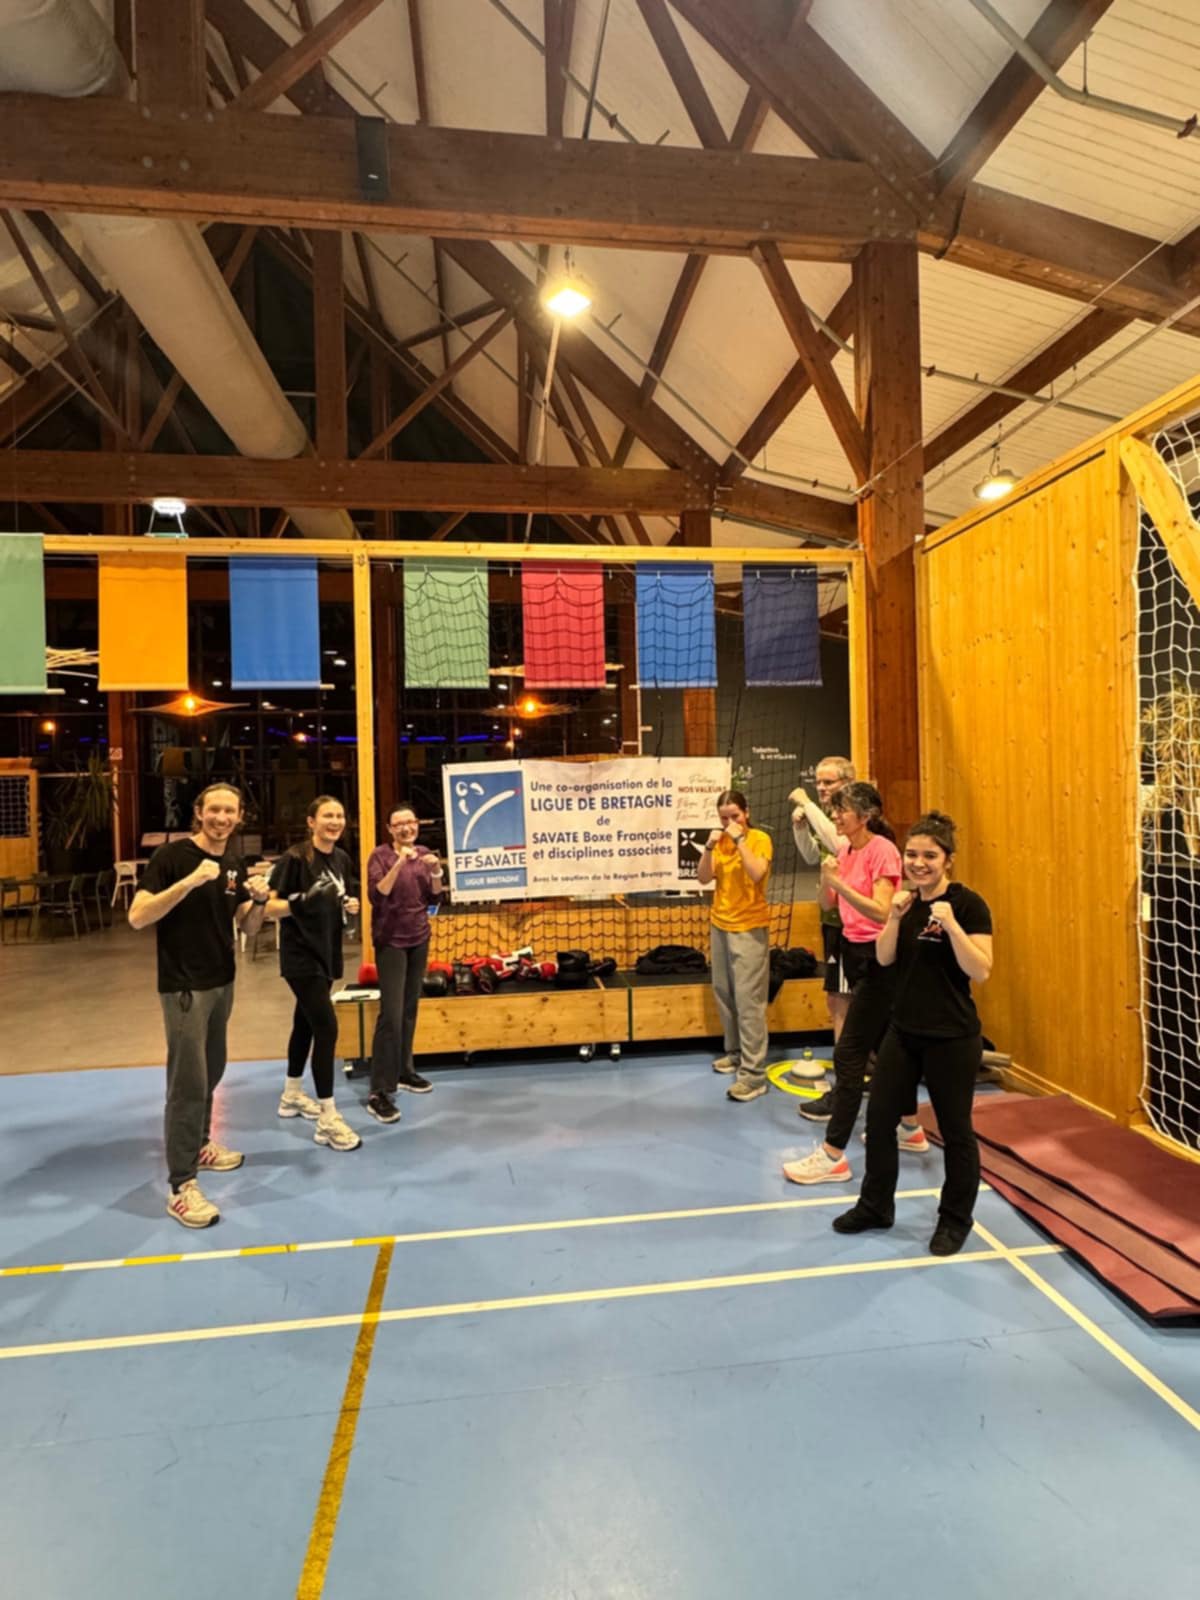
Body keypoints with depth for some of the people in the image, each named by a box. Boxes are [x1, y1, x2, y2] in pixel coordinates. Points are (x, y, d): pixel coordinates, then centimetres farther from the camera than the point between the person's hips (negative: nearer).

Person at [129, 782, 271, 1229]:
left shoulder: (235, 865, 6)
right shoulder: (172, 856, -13)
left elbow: (248, 928, 8)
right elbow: (137, 916, -20)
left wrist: (260, 900, -13)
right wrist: (190, 881, -31)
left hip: (222, 982, 7)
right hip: (184, 986, -7)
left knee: (211, 1073, 18)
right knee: (188, 1082, -6)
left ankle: (199, 1145, 37)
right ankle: (180, 1185, 3)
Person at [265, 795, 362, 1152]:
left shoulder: (343, 859, 5)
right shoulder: (294, 858, -15)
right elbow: (271, 908, -15)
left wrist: (351, 906, -3)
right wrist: (297, 903, -33)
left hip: (327, 952, 8)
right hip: (300, 955, -7)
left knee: (306, 1023, 20)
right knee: (327, 1027, -12)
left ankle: (291, 1095, 38)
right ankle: (328, 1119, -5)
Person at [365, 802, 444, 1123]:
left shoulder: (424, 854, 5)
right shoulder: (381, 856, -9)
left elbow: (434, 899, 7)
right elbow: (376, 896, -21)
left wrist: (436, 872, -10)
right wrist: (399, 864, -29)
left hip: (419, 939, 5)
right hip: (391, 941, -5)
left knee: (410, 1009, 11)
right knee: (391, 1014, -10)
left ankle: (404, 1071, 26)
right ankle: (379, 1092, -6)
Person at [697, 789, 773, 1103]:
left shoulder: (759, 839, -8)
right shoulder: (721, 841, 8)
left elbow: (757, 874, -23)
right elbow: (703, 878, 1)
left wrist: (739, 840, -21)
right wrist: (710, 847, -11)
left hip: (749, 929, -6)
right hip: (720, 926, 6)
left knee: (748, 999, -8)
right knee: (723, 993, 11)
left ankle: (754, 1073, -5)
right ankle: (735, 1052, 27)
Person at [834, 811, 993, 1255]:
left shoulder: (968, 903, -14)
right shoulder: (908, 900, 4)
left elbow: (981, 971, -19)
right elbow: (885, 959, 1)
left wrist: (951, 924, -30)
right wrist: (895, 916, -13)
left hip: (952, 1038, -6)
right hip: (904, 1031, 6)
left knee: (955, 1131, 10)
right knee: (878, 1117, 11)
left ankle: (956, 1221, 32)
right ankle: (876, 1206, 31)